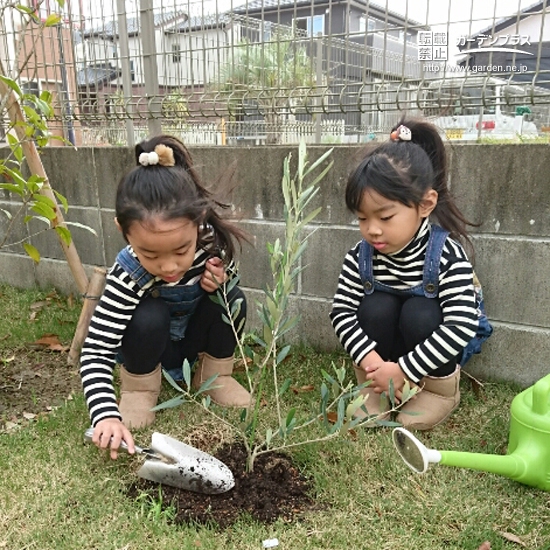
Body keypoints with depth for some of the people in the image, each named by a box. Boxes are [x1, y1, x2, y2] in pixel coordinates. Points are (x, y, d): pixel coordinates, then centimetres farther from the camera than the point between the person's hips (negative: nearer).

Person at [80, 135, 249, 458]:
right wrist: (106, 415, -49)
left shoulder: (211, 241, -28)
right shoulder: (128, 276, -36)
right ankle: (139, 388, -5)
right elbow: (95, 352, -35)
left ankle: (213, 375, 2)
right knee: (149, 318, -35)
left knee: (233, 299, -24)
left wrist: (220, 283, -28)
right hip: (151, 346, -3)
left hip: (194, 337, 3)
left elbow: (229, 279, -4)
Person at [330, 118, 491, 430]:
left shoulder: (447, 255, -27)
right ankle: (375, 388, -5)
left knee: (419, 312, -30)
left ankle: (440, 388, -4)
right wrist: (371, 360, -32)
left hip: (432, 355, -2)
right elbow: (342, 312, -17)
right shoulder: (360, 256, -17)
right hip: (380, 352, 2)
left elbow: (461, 327, -31)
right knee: (376, 308, -26)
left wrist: (403, 370, -32)